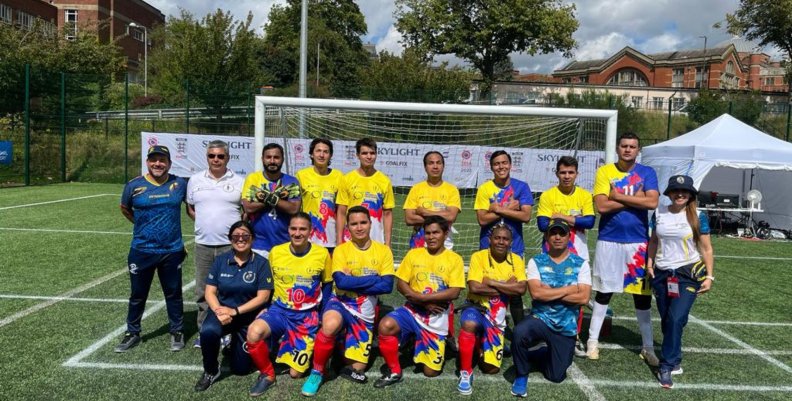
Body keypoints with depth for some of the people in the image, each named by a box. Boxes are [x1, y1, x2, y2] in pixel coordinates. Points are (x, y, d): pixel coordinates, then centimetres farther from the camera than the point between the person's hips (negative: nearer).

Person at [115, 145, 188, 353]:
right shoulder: (134, 185, -4)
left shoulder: (180, 184, -2)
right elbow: (125, 209, 14)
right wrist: (144, 225, 11)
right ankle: (132, 333, 29)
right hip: (141, 251, 0)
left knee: (173, 293, 12)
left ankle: (177, 332, 26)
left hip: (173, 251, 0)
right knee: (137, 294, 13)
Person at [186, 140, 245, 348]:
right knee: (203, 291, 11)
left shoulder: (239, 182, 1)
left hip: (231, 245, -3)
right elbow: (190, 208, 16)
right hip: (203, 244, 3)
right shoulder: (195, 180, 8)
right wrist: (205, 223, 5)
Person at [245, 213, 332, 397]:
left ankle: (301, 348, 32)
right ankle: (267, 374, -5)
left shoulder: (322, 254, -7)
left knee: (295, 373, -2)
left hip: (307, 316, -1)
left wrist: (322, 314, -1)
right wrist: (264, 309, 1)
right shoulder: (275, 252, -3)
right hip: (280, 310, 1)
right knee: (254, 332, -32)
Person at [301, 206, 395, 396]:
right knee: (330, 324, -39)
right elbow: (341, 282, -19)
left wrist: (353, 283, -15)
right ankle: (317, 372, -14)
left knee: (357, 370, 1)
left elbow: (387, 286, -12)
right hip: (342, 302, -2)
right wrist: (374, 278, -17)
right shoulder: (341, 250, -4)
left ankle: (348, 344, 34)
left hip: (366, 308, 2)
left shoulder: (383, 250, -1)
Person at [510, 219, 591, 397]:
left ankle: (543, 354, 43)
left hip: (566, 327, 1)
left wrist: (549, 292, -15)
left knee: (556, 376, 6)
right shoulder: (536, 262, -2)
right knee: (520, 331, -35)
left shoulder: (581, 264, -1)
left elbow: (583, 298, -13)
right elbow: (536, 293, -16)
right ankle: (521, 375, -6)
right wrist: (569, 289, -13)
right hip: (540, 319, -1)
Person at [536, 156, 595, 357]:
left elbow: (590, 221, -10)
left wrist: (562, 217, -13)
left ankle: (575, 338, 16)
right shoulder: (548, 196, -4)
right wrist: (575, 220, -13)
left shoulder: (584, 195, 3)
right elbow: (542, 224, -14)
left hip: (577, 254, 2)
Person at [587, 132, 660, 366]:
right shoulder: (604, 172, -1)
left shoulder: (647, 173, 3)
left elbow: (652, 202, -13)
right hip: (609, 240, -1)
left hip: (638, 241, 1)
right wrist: (634, 198, -12)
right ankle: (593, 340, 20)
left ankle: (648, 347, 21)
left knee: (642, 293, 8)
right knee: (604, 292, 7)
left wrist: (618, 196, -12)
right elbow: (601, 206, -12)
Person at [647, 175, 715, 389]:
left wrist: (709, 276, -5)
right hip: (661, 274, 3)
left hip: (688, 274, -3)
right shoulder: (659, 213, 2)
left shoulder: (698, 216, -5)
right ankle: (674, 360, 27)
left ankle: (666, 367, -4)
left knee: (676, 319, -13)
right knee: (666, 321, 10)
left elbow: (706, 248, -1)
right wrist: (649, 263, 3)